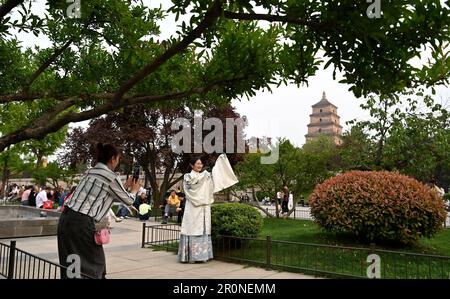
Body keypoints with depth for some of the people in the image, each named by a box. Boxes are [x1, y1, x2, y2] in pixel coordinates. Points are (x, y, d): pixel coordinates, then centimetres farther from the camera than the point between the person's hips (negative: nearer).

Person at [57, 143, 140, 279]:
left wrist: (126, 186, 37)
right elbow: (128, 200, 5)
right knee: (95, 264, 7)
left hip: (66, 218, 8)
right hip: (81, 223, -8)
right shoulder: (111, 176, -8)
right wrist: (134, 190, 26)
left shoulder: (91, 172, 15)